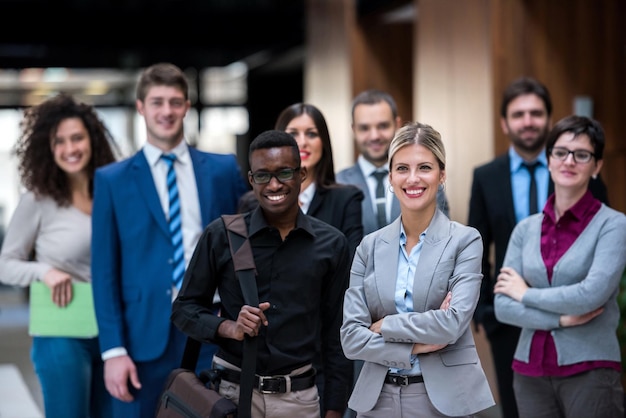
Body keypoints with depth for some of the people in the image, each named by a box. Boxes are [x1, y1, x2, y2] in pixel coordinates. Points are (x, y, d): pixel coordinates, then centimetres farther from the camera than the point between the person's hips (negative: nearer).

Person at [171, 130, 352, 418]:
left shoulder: (331, 244, 0)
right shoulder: (221, 235, -4)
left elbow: (335, 334, 4)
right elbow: (184, 308, 2)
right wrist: (229, 328, -16)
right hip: (230, 392, -1)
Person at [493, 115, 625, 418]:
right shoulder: (526, 229, 7)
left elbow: (592, 294, -19)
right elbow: (503, 306, 1)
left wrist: (526, 294, -7)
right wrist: (561, 318, -12)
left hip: (589, 371, -4)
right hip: (530, 371, 4)